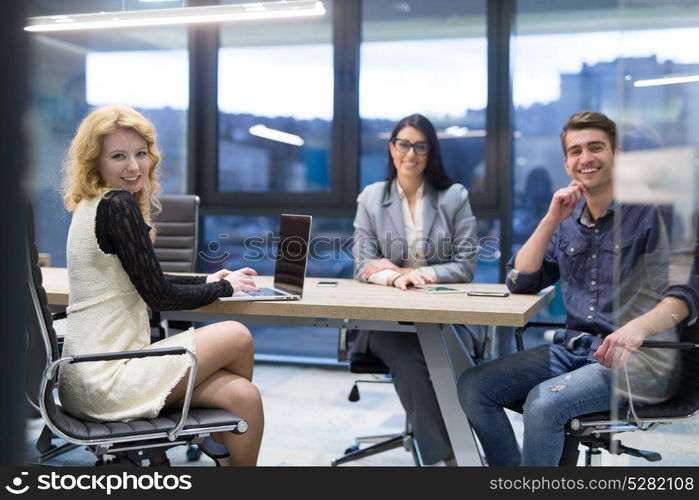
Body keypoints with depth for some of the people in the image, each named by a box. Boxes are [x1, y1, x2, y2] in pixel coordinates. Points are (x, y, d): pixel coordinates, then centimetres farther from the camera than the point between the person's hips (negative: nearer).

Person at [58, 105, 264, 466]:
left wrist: (207, 280, 18)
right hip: (105, 379, -8)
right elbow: (159, 297, -15)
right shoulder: (119, 206, -16)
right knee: (237, 337, -3)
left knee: (245, 397, -1)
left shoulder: (95, 207, 13)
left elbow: (145, 280, 23)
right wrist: (224, 287, 0)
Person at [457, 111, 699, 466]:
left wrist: (639, 327, -34)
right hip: (573, 348, 6)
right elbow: (520, 282, 8)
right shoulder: (569, 220, 14)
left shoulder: (649, 212, -4)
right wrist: (551, 221, -3)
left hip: (637, 359, -6)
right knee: (473, 387, -10)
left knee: (544, 402, -31)